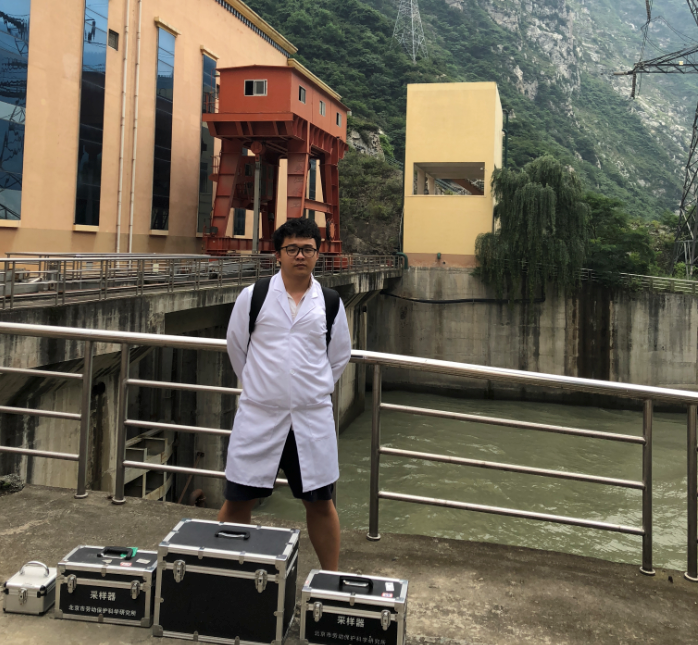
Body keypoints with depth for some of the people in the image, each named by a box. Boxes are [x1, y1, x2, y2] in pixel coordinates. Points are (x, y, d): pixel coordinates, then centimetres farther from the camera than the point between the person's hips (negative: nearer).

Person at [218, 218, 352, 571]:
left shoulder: (330, 303, 3)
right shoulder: (253, 296, 0)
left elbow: (339, 356, 15)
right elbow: (236, 347, 11)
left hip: (312, 418, 1)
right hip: (258, 416, -1)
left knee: (320, 502, 10)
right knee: (239, 500, 6)